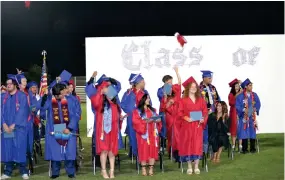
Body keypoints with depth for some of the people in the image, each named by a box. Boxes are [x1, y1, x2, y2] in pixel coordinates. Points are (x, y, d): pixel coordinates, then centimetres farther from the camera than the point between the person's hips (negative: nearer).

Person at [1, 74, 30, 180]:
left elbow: (22, 112, -9)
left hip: (18, 127, -4)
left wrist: (13, 125, -14)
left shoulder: (22, 96, -1)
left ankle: (23, 171, 4)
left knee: (20, 149, -4)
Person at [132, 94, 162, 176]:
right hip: (143, 134, -4)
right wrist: (145, 121, -21)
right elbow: (136, 122, -10)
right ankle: (143, 169, -2)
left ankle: (151, 169, -2)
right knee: (144, 150, -8)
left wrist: (158, 120, -4)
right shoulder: (137, 111, 2)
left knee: (153, 150, -5)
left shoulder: (153, 110, 19)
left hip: (153, 134, 4)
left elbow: (157, 119, 19)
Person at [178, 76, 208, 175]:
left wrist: (203, 119, -9)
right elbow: (180, 112, -3)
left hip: (198, 126, 2)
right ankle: (189, 167, 8)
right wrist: (186, 118, -19)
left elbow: (205, 111, 9)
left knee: (197, 145, 1)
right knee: (188, 145, 0)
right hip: (187, 126, -2)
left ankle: (196, 167, 7)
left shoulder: (201, 100, 10)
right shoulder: (183, 100, 0)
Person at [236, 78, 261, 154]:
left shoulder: (254, 95, 7)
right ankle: (245, 149, 3)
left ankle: (252, 148, 11)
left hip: (252, 116, 3)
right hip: (244, 116, -3)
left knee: (252, 131, 4)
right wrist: (244, 110, -21)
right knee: (244, 132, -2)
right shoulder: (240, 96, -4)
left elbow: (258, 104, 4)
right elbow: (237, 106, -8)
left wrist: (255, 109, -14)